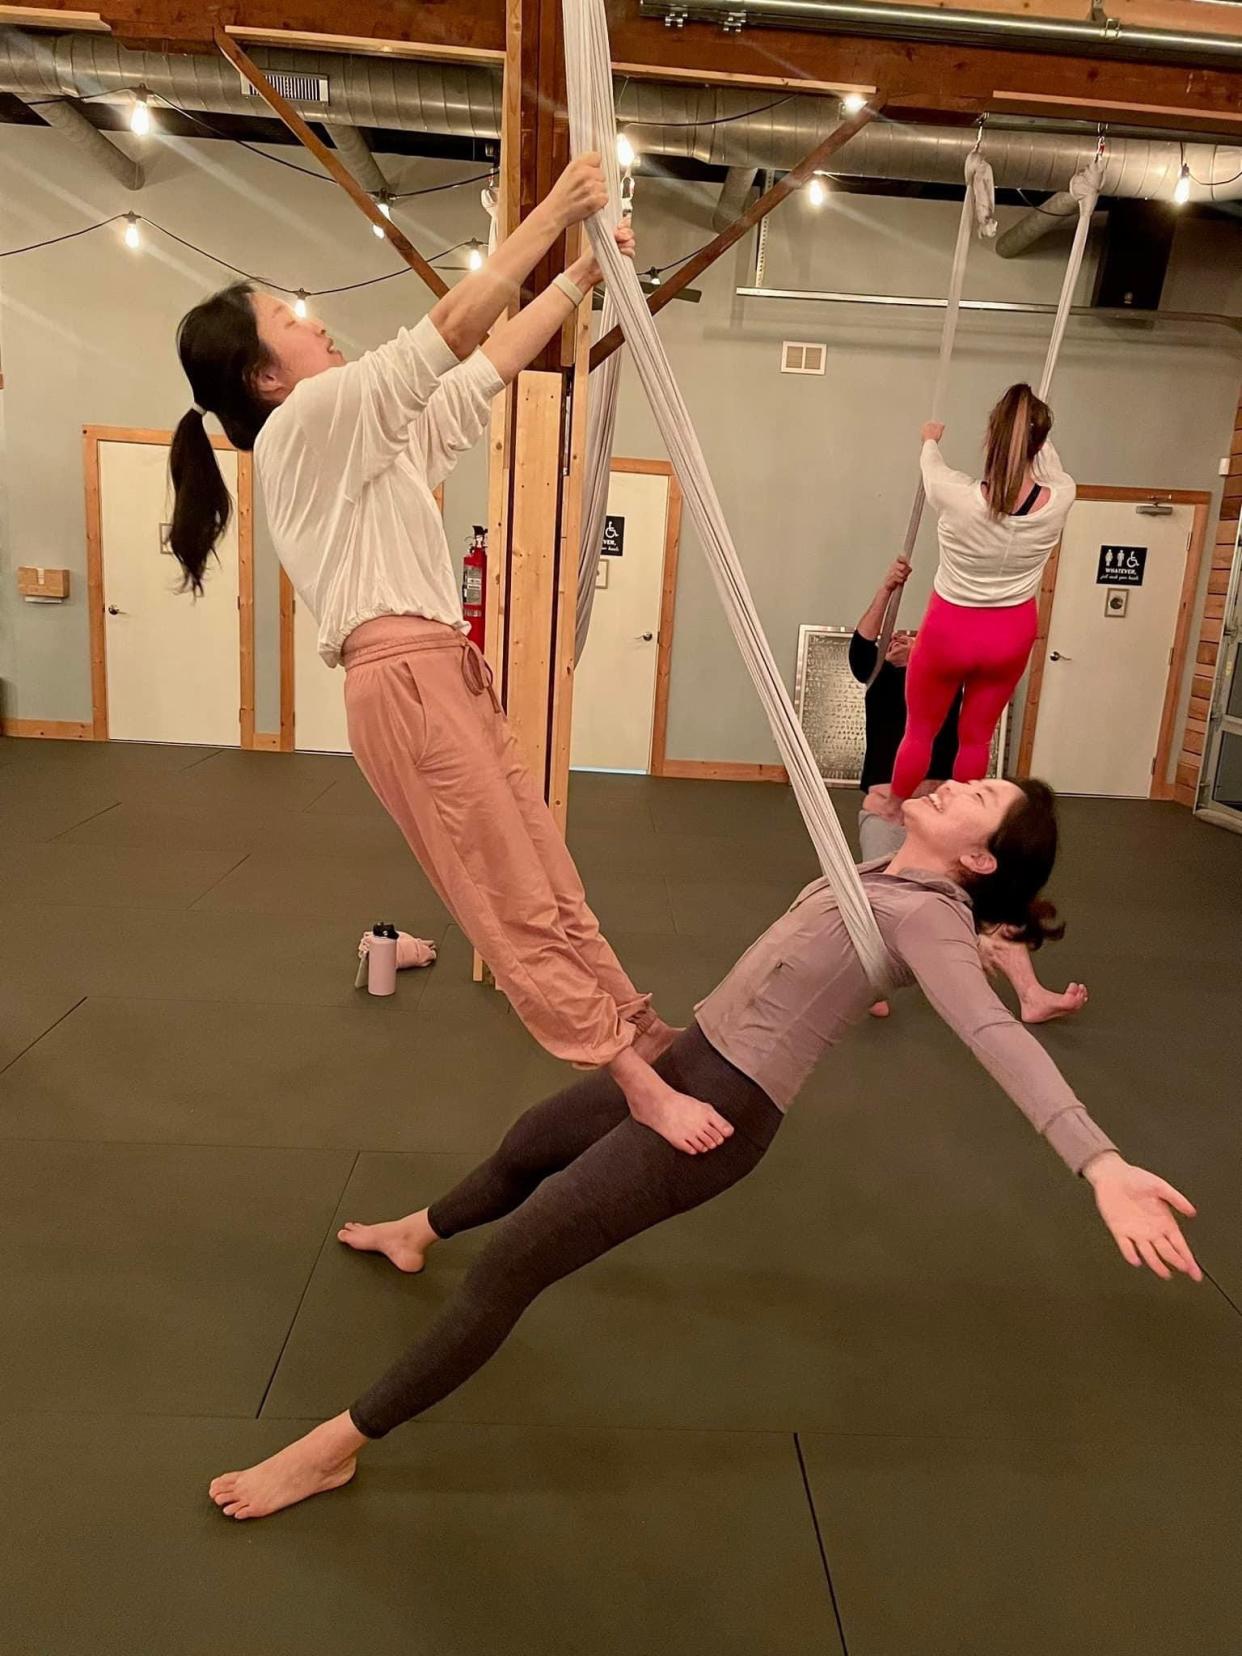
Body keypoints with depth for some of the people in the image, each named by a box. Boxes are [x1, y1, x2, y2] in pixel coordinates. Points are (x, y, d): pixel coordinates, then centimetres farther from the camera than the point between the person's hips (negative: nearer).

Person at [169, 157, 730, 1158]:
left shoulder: (369, 438, 24)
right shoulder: (310, 423, -3)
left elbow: (493, 364, 26)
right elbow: (453, 328, -9)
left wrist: (585, 275, 25)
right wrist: (554, 211, -3)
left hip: (446, 674, 9)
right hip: (406, 682, -9)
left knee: (544, 879, 9)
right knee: (516, 904, -8)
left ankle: (649, 1039, 15)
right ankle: (639, 1085, -3)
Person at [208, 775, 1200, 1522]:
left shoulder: (927, 920, -20)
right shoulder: (886, 874, 4)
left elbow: (998, 1038, -36)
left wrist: (1101, 1164, -46)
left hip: (721, 1112, -9)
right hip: (689, 1064, 9)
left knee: (508, 1268, -9)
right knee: (524, 1149, 31)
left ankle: (332, 1449, 8)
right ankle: (415, 1236, 62)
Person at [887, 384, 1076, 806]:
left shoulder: (959, 497, -25)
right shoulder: (1058, 501, -17)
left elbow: (932, 467, 1)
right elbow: (1051, 467, 9)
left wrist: (930, 440, 25)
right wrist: (1035, 438, 32)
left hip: (950, 629, -2)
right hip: (1011, 634, 2)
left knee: (919, 731, 16)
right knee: (976, 737, 16)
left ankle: (894, 812, 32)